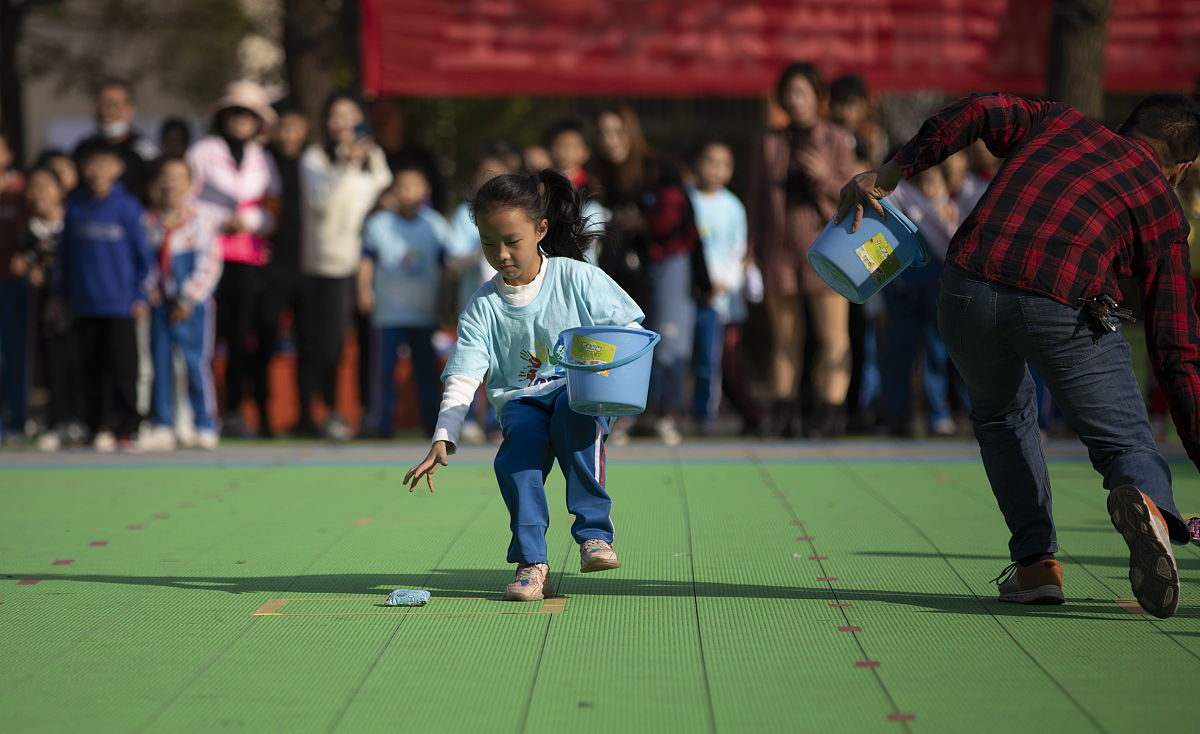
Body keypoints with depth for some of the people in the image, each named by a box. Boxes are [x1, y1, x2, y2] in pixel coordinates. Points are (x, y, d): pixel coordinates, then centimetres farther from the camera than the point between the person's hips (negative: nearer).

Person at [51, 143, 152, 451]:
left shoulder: (126, 206, -3)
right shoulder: (75, 207, 6)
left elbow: (141, 253, 1)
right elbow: (65, 253, 12)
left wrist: (140, 296, -2)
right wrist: (58, 295, 12)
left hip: (120, 302, -3)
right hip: (85, 304, 3)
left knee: (123, 367, -4)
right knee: (92, 369, 5)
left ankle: (127, 428, 3)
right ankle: (99, 428, 12)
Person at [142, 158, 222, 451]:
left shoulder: (200, 222, -5)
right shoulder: (149, 222, 7)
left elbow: (209, 264, -8)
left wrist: (188, 300, -11)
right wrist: (148, 288, -6)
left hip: (192, 306, -4)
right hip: (161, 303, 4)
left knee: (197, 361, -4)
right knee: (161, 362, 4)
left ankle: (205, 426, 5)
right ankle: (163, 427, 10)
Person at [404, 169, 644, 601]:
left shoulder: (577, 279, -3)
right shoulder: (483, 307, 0)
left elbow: (629, 330, 1)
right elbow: (462, 379, -6)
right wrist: (442, 440, -18)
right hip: (521, 400, 2)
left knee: (574, 411, -37)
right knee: (516, 457, -32)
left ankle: (594, 532, -29)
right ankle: (531, 563, -27)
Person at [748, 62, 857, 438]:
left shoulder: (836, 141, 2)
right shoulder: (769, 144, 8)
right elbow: (756, 201, 11)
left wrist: (825, 178, -19)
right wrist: (756, 252, 6)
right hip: (780, 251, 2)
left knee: (832, 336, -5)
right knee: (784, 339, 6)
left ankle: (829, 413, -3)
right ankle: (782, 414, 9)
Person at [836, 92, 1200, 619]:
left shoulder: (1058, 122, 30)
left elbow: (975, 114, 11)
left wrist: (887, 175, 16)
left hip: (970, 292, 3)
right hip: (1066, 307, -2)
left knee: (1001, 417, 30)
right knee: (1127, 445, 11)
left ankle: (1036, 563, 18)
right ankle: (1148, 502, -25)